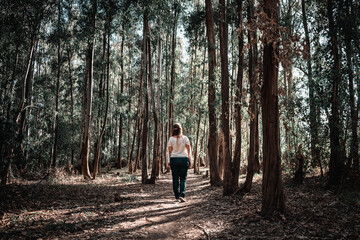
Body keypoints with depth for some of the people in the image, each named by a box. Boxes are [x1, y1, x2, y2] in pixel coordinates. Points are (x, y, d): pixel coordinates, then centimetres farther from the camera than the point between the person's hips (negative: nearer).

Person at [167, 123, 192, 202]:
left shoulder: (171, 139, -1)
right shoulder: (185, 138, -1)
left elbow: (170, 151, 1)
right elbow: (189, 150, -1)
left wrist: (170, 161, 9)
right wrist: (190, 161, 5)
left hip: (174, 159, 1)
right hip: (184, 159, -1)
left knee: (175, 179, 7)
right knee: (183, 178, 5)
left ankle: (177, 197, 9)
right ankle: (181, 195, -9)